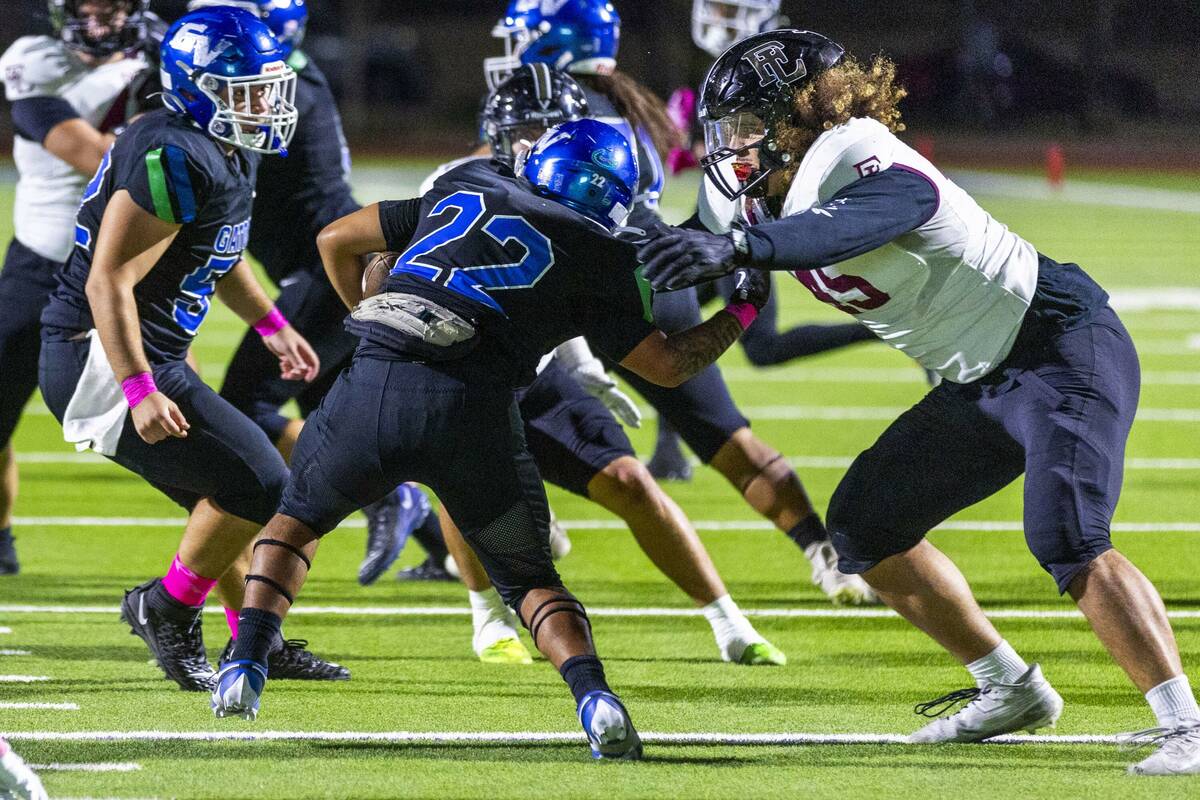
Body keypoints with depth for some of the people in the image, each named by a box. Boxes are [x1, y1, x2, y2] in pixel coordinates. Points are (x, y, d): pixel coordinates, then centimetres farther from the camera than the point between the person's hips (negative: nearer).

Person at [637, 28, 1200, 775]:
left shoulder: (872, 169, -26)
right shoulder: (761, 198, 2)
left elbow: (844, 228, -48)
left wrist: (735, 247, -61)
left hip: (1061, 347, -10)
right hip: (984, 383, 10)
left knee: (1069, 539, -26)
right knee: (866, 524, 10)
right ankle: (1013, 692, 19)